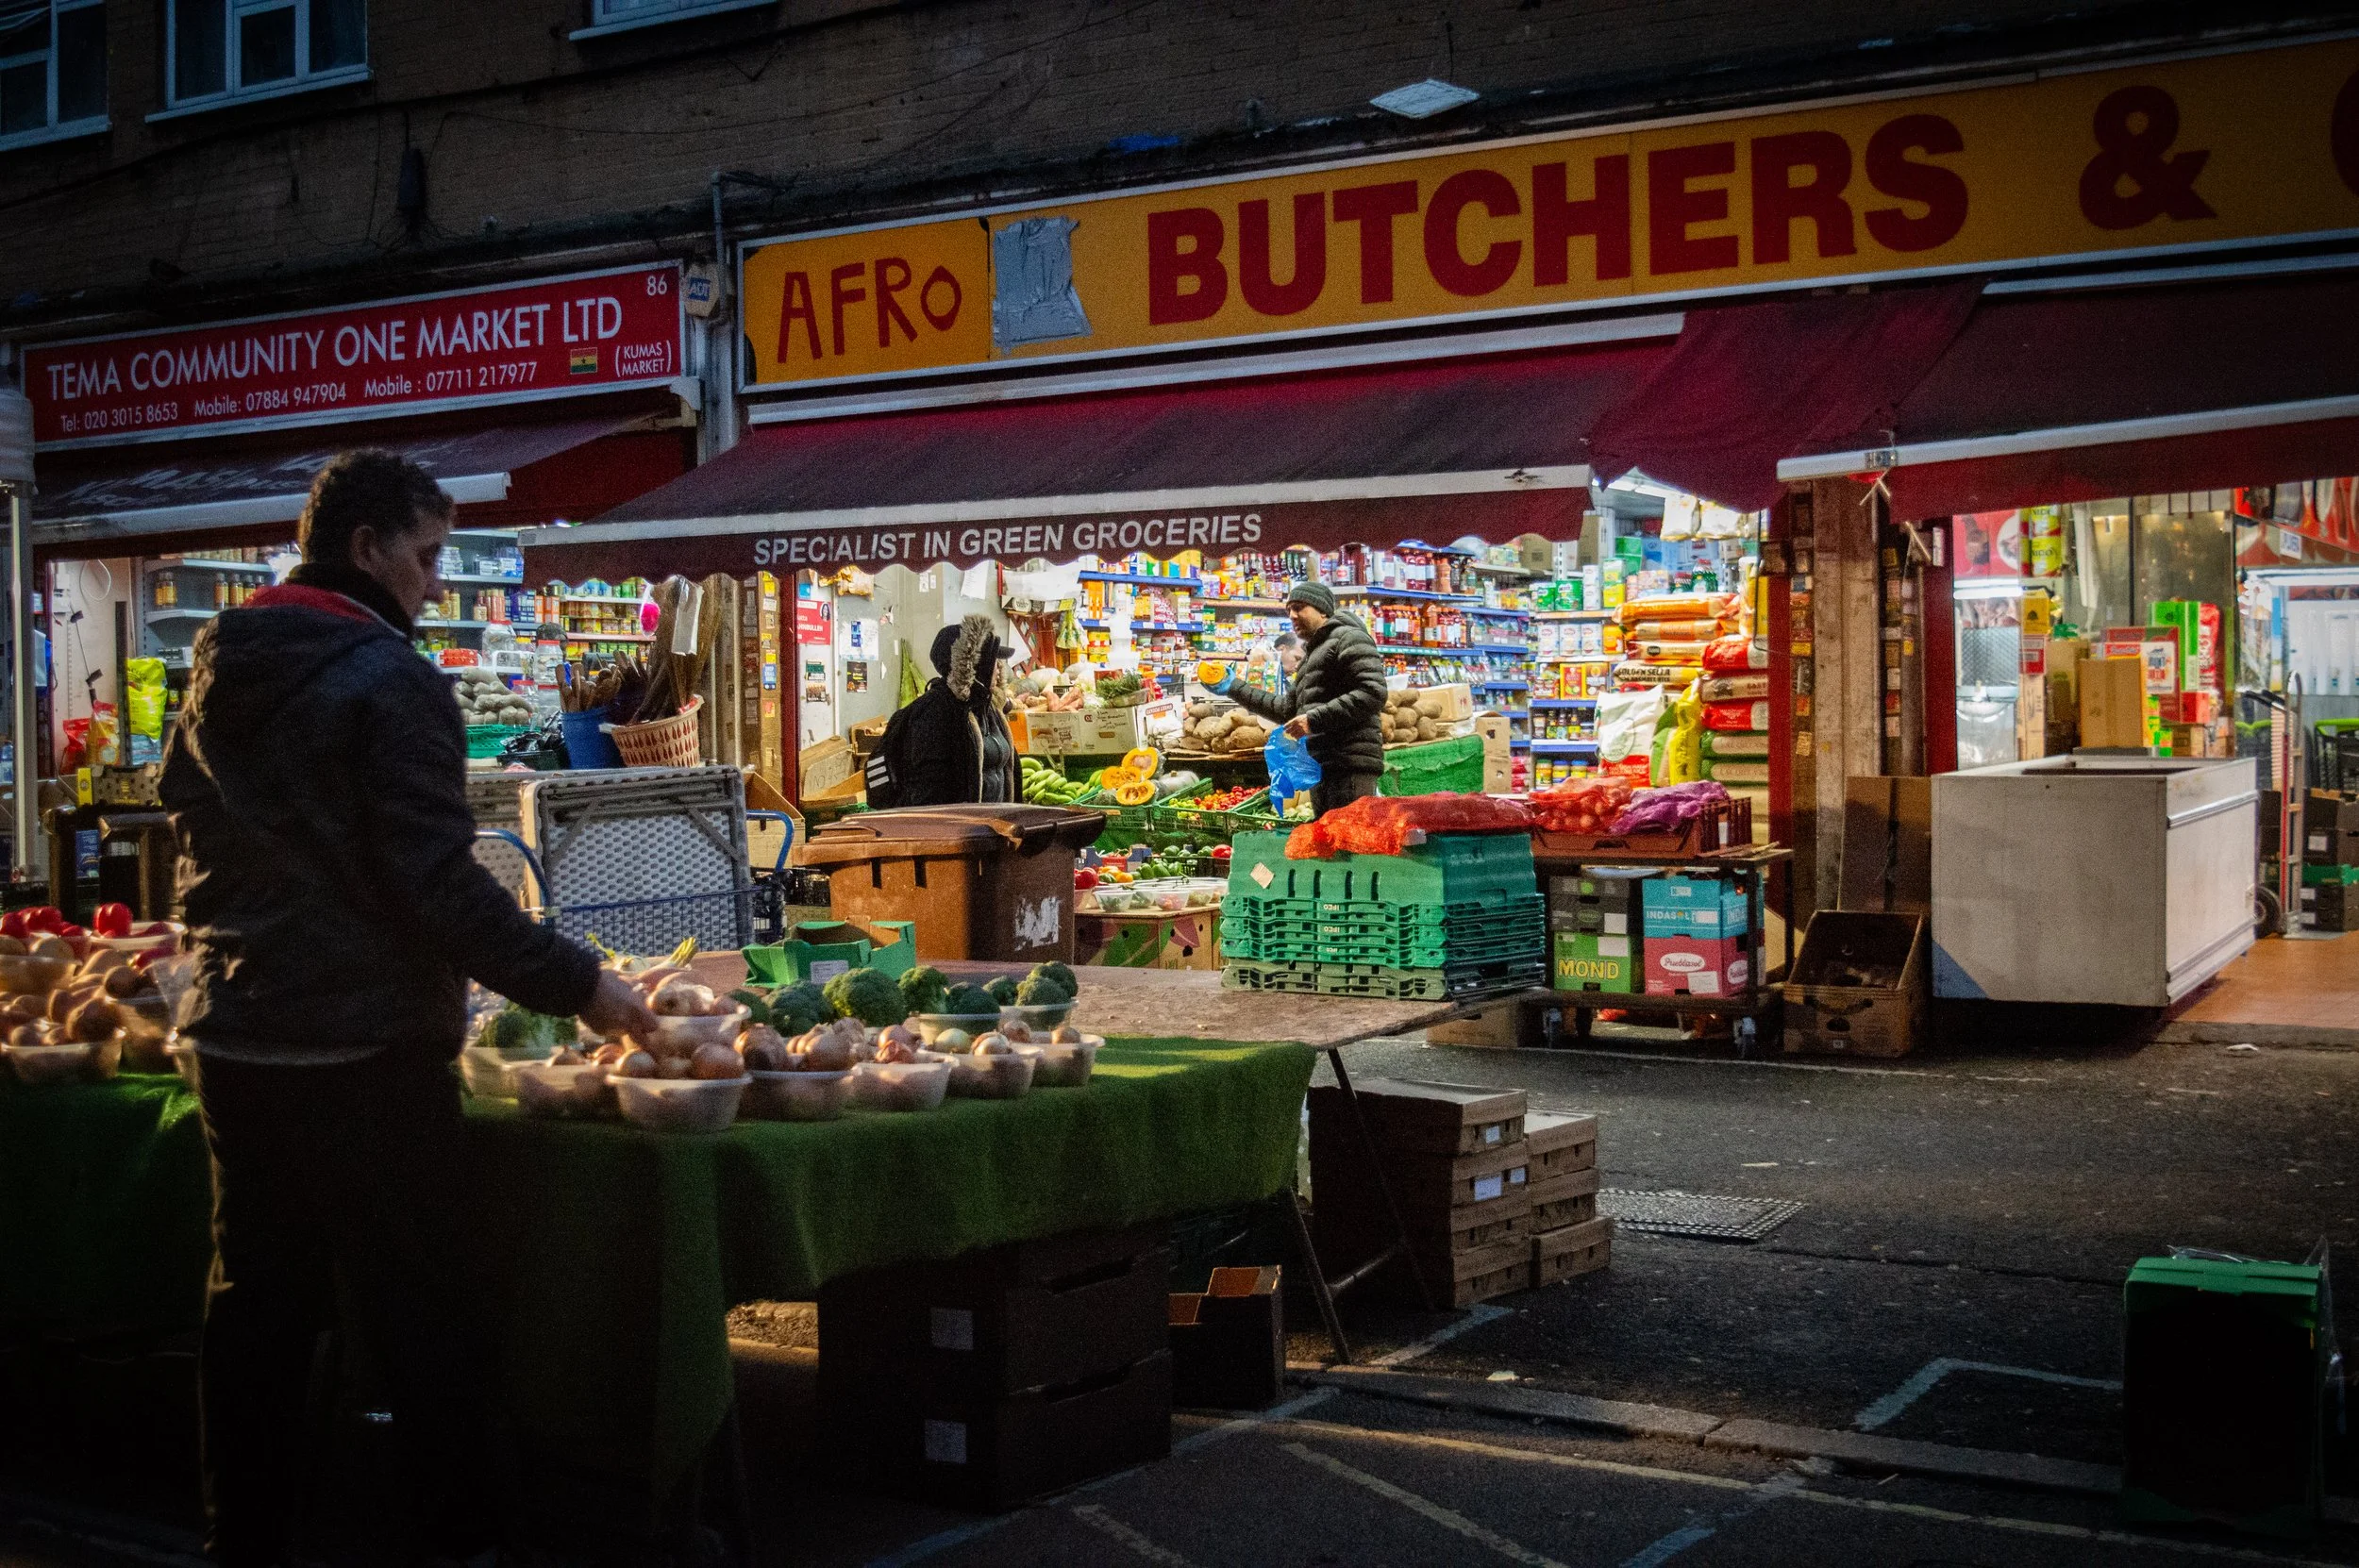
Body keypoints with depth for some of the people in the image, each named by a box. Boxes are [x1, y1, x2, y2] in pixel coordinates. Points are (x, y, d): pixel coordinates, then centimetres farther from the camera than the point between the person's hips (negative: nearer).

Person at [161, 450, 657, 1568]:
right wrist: (576, 984, -15)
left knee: (255, 1308, 15)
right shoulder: (389, 682, -15)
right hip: (365, 1055, -8)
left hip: (234, 1041, 8)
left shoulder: (217, 678, 10)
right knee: (417, 1315, 1)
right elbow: (437, 885, -20)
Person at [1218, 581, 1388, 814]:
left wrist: (1315, 719, -17)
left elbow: (1373, 693, -16)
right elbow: (1287, 708, 32)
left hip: (1351, 764, -10)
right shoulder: (1311, 654, 29)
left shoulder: (1349, 638, -2)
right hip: (1321, 766, 10)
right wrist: (1235, 688, 28)